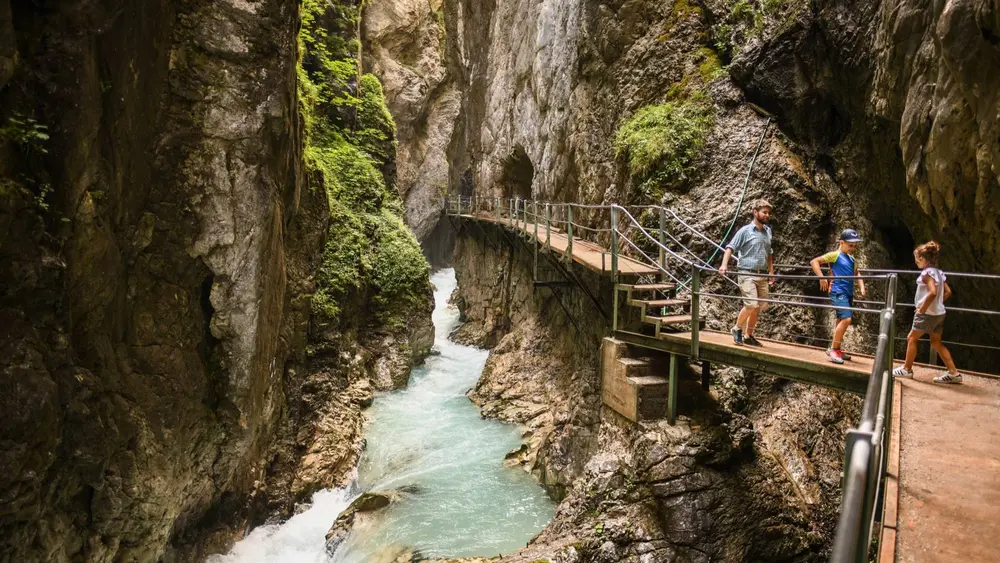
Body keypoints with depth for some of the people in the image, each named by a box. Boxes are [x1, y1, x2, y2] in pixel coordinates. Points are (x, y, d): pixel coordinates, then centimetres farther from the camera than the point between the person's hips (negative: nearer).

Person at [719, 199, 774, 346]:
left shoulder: (767, 231, 13)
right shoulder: (745, 231, -6)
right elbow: (730, 247, -11)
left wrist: (771, 272, 18)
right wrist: (724, 264, -25)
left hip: (762, 275, 7)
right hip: (747, 274, -7)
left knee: (760, 307, 8)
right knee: (751, 304, -17)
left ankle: (748, 335, 22)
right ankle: (737, 329, 7)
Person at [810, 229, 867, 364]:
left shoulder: (852, 260, 16)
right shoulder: (835, 255, -6)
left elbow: (856, 274, 23)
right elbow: (814, 262, -9)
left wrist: (862, 287, 6)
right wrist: (822, 278, -16)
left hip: (848, 293, 8)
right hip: (838, 292, -8)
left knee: (842, 321, 15)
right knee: (846, 319, -19)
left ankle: (837, 350, 27)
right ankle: (833, 349, -11)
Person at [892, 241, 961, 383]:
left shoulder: (927, 273, -17)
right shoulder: (938, 273, 10)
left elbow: (932, 292, -28)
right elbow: (948, 292, 13)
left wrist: (922, 308, -19)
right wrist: (937, 303, 14)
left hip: (927, 313, -9)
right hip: (939, 313, 9)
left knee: (912, 338, 5)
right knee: (936, 342, 14)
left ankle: (906, 369, 13)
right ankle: (953, 373, 12)